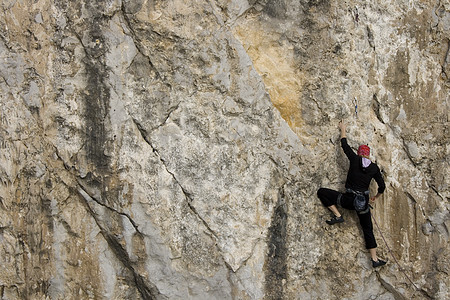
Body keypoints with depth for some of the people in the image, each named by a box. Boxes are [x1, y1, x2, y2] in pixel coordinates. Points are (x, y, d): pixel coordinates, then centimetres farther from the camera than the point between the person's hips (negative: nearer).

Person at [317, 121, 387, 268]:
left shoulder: (355, 159, -3)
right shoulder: (374, 167, 5)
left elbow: (344, 145, 10)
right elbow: (382, 186, 9)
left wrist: (343, 130, 26)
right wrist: (375, 196, 29)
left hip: (349, 199, -4)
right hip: (363, 202, 4)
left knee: (321, 192, 7)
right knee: (368, 229, 16)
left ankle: (337, 216, 0)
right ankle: (375, 259, 14)